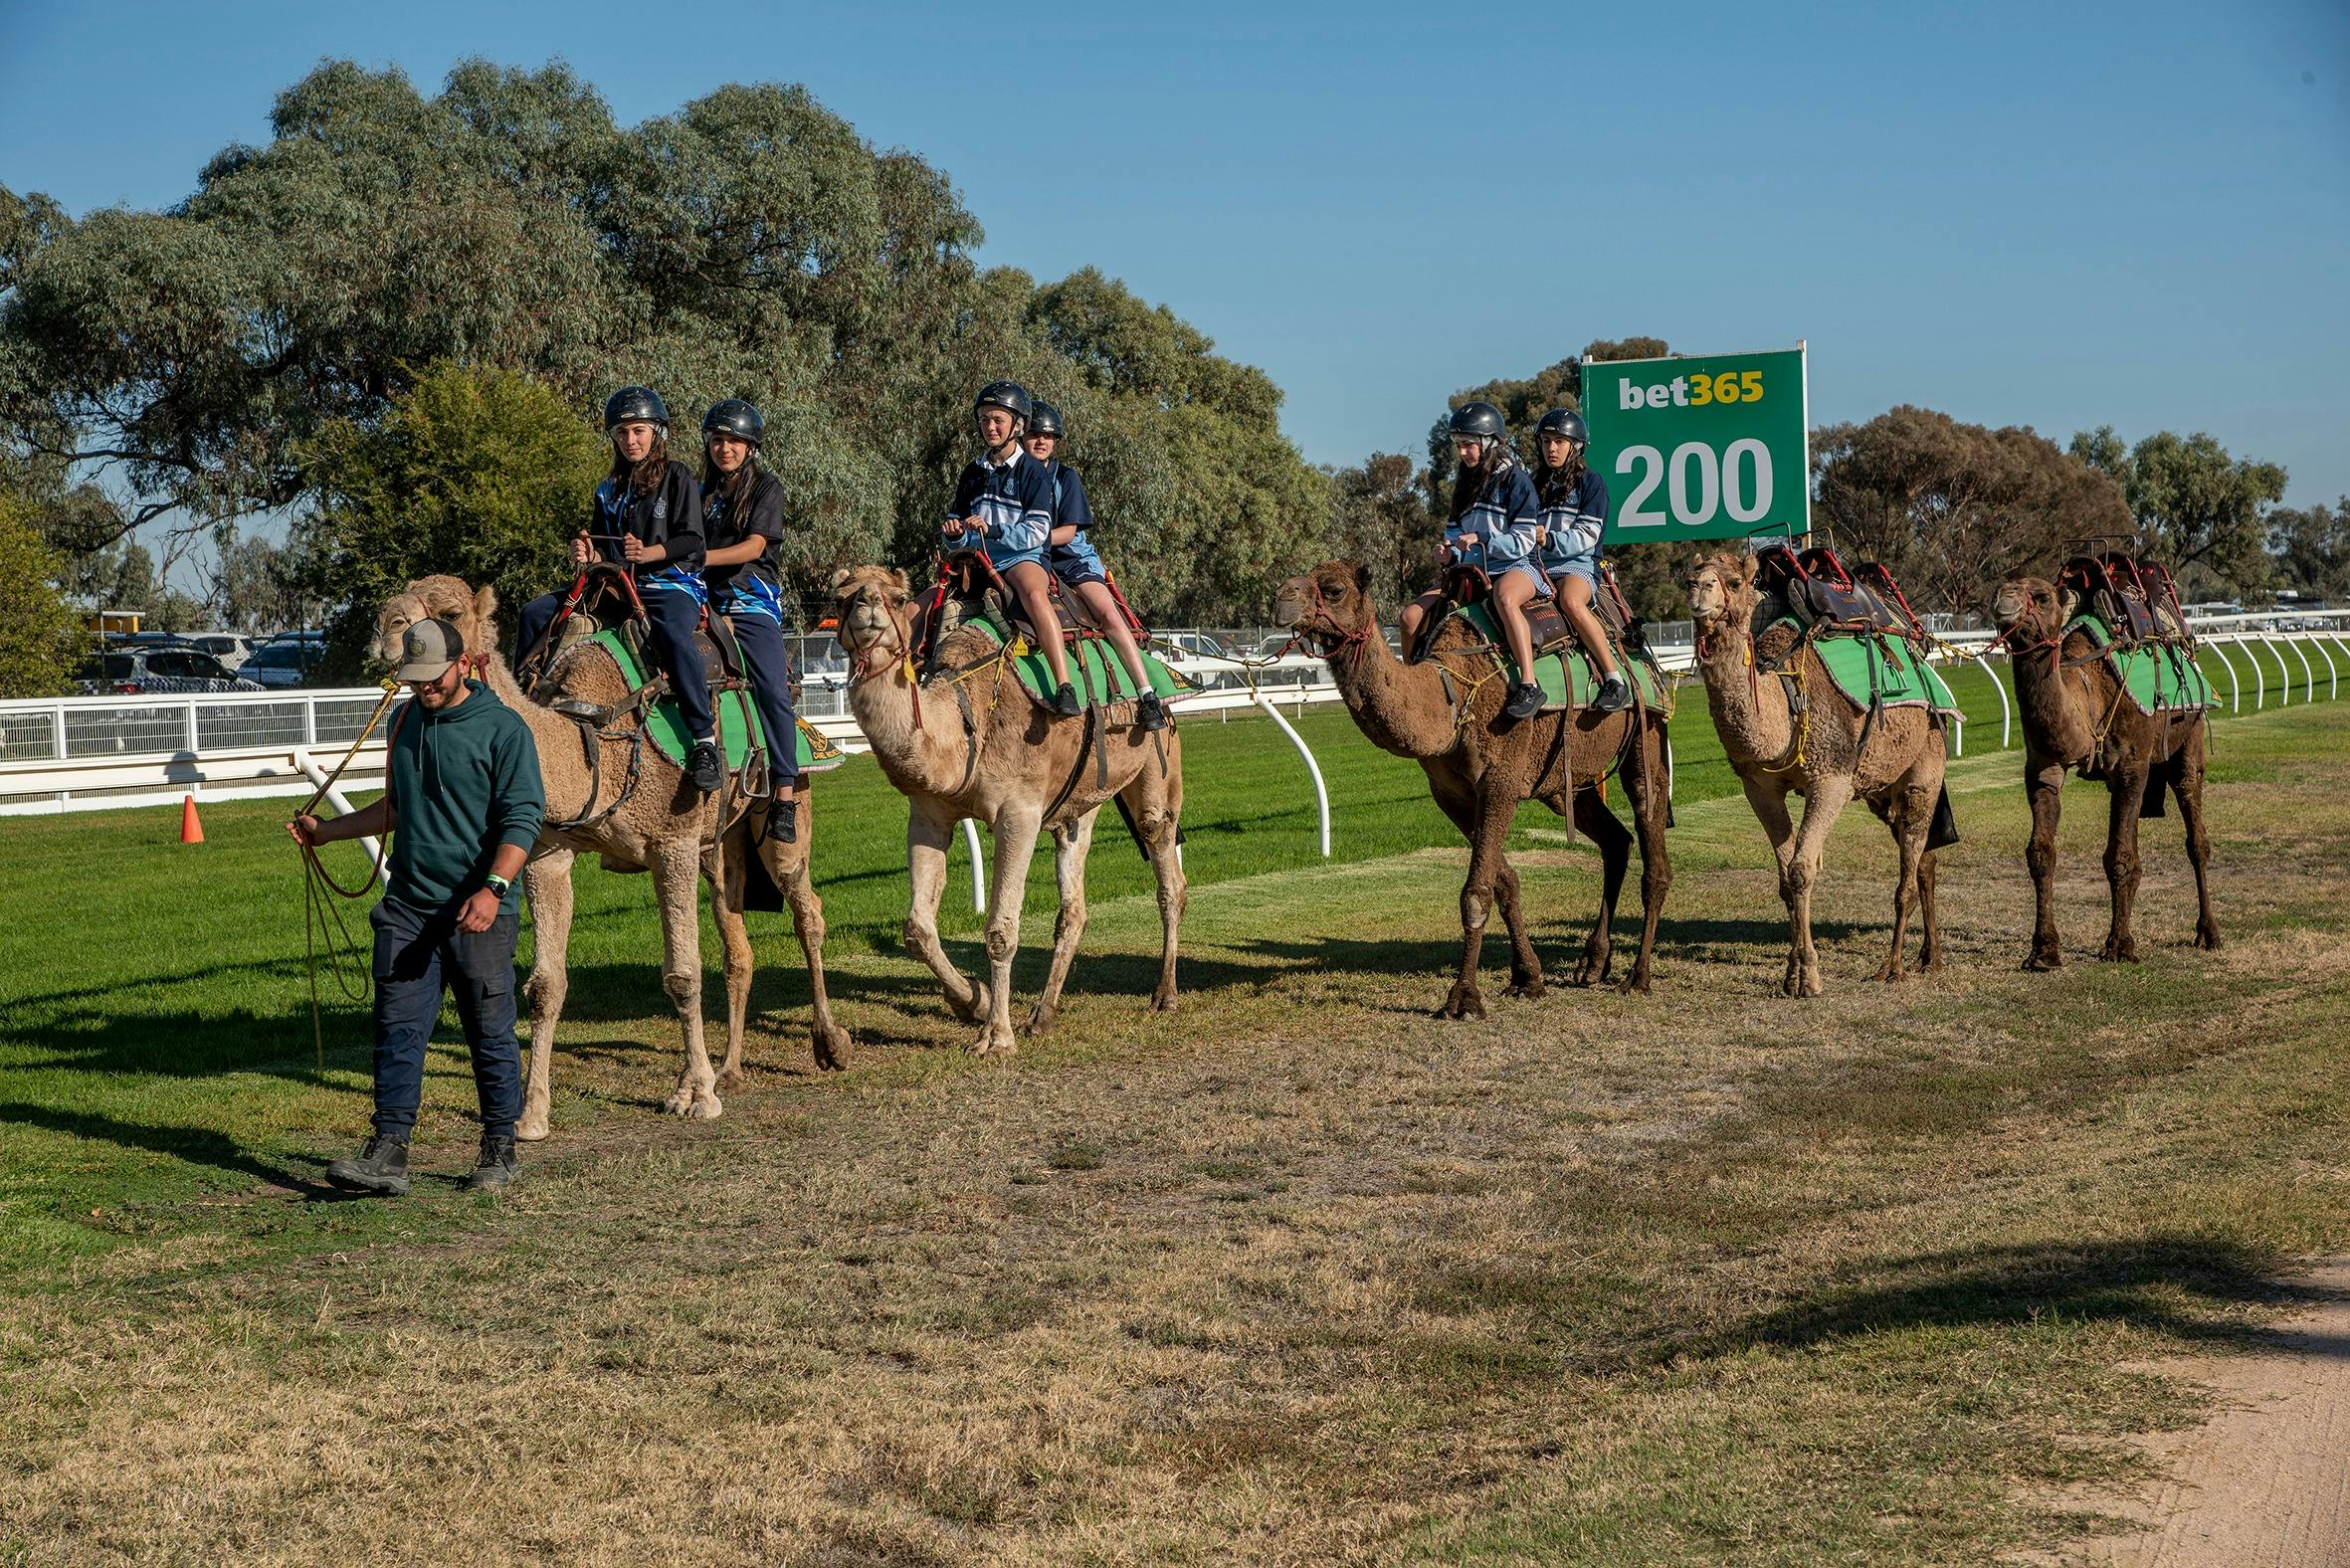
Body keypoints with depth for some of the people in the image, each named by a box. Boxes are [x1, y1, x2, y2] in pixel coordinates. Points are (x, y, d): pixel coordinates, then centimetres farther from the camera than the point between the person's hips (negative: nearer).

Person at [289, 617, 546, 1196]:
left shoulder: (502, 728, -7)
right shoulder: (406, 722, 14)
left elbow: (523, 817, -13)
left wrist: (493, 888, -24)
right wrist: (326, 830, 25)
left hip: (477, 911, -5)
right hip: (407, 905, 6)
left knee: (491, 1033, 4)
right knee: (397, 1028, -2)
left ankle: (499, 1151, 15)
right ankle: (388, 1152, -3)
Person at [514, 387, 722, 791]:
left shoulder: (677, 477, 1)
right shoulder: (609, 490, 19)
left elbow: (691, 541, -6)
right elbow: (601, 552, 22)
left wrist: (648, 553, -22)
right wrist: (587, 555, -2)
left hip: (672, 584, -7)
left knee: (672, 633, -40)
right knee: (536, 613, -5)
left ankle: (705, 741, -40)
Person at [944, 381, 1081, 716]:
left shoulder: (1031, 471, 0)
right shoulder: (973, 474, 17)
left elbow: (1038, 531, -9)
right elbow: (959, 534, 20)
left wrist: (993, 530, -21)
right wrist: (954, 533, -5)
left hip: (1022, 559, -7)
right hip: (978, 562, 7)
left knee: (1034, 594, -40)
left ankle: (1064, 686, -48)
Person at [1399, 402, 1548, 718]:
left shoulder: (1515, 479, -4)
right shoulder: (1466, 484, 18)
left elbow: (1523, 541, -10)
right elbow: (1457, 536, 24)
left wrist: (1481, 538, -21)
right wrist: (1449, 554, 1)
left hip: (1516, 567, -7)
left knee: (1504, 598, -43)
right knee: (1412, 614, -9)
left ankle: (1529, 686, -46)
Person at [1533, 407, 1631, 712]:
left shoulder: (1590, 483, 7)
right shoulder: (1535, 484, 24)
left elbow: (1586, 536, -5)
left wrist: (1549, 539, -19)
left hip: (1578, 565, -5)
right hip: (1537, 566, 5)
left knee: (1570, 601, -39)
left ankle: (1615, 679, -36)